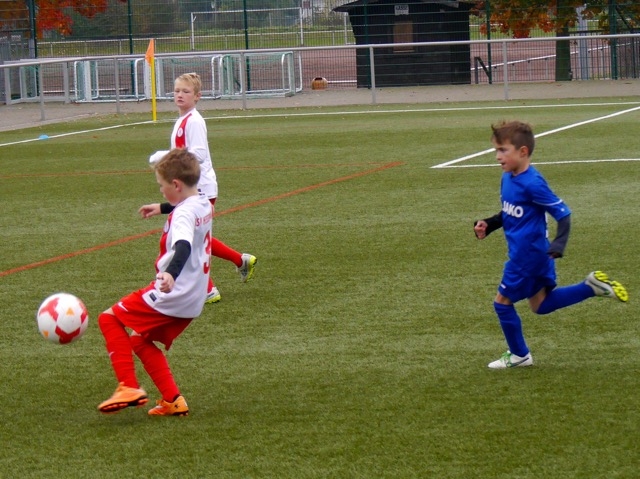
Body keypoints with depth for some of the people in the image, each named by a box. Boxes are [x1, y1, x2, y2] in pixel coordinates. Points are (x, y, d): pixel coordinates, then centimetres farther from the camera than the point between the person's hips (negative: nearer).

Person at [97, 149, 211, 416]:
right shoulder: (203, 205, 11)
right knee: (140, 341, 20)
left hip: (170, 295, -10)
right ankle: (173, 400, 13)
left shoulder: (183, 213, -18)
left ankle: (129, 388, -9)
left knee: (110, 319, -1)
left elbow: (183, 245, -39)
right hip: (193, 301, 10)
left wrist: (171, 273, -57)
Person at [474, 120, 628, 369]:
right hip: (532, 254, 9)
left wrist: (558, 246, -34)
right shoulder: (507, 178, 3)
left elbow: (563, 214, -21)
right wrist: (488, 224, 3)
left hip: (527, 254, -9)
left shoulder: (532, 184, -23)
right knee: (541, 305, 18)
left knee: (502, 302, 4)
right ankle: (592, 286, 19)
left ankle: (519, 355, 21)